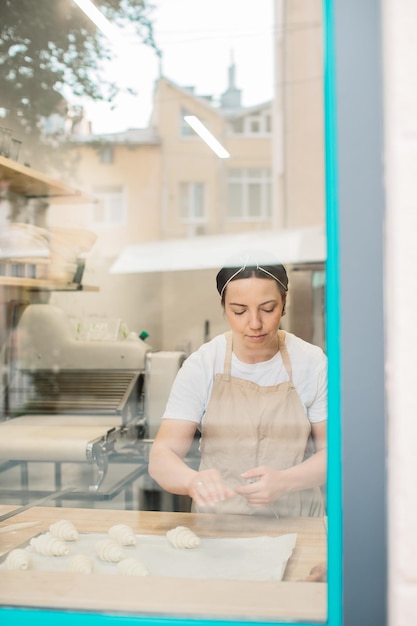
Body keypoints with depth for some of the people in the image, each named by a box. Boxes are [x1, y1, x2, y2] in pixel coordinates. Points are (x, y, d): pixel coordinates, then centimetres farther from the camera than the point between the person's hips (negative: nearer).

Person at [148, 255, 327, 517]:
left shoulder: (313, 363, -2)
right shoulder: (202, 365, -3)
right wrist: (193, 480, -31)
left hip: (296, 523, 0)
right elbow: (162, 456, -9)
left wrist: (284, 481, -19)